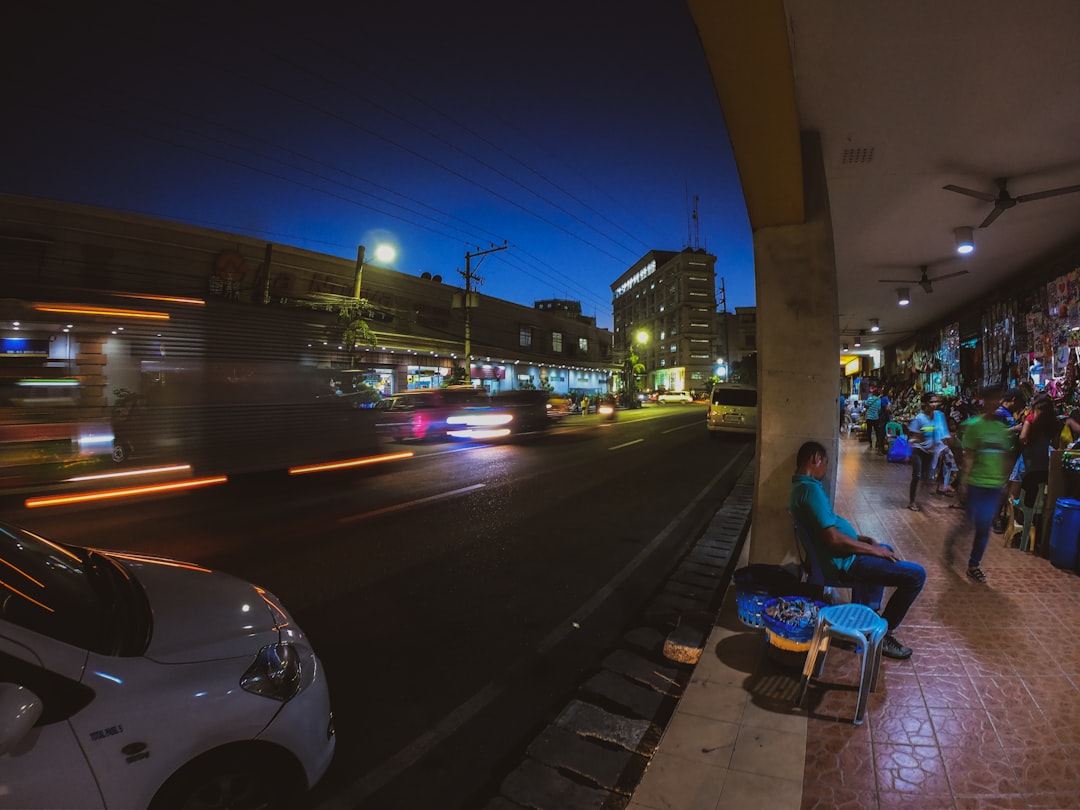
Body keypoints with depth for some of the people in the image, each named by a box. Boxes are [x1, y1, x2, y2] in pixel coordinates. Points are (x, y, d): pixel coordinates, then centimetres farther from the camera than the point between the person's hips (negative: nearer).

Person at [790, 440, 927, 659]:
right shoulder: (811, 489, -25)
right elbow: (833, 538, -29)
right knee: (916, 575, -10)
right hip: (844, 561, -11)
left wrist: (862, 538, 13)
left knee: (886, 550, 34)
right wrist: (873, 549, -16)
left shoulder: (801, 486, 9)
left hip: (841, 556, 11)